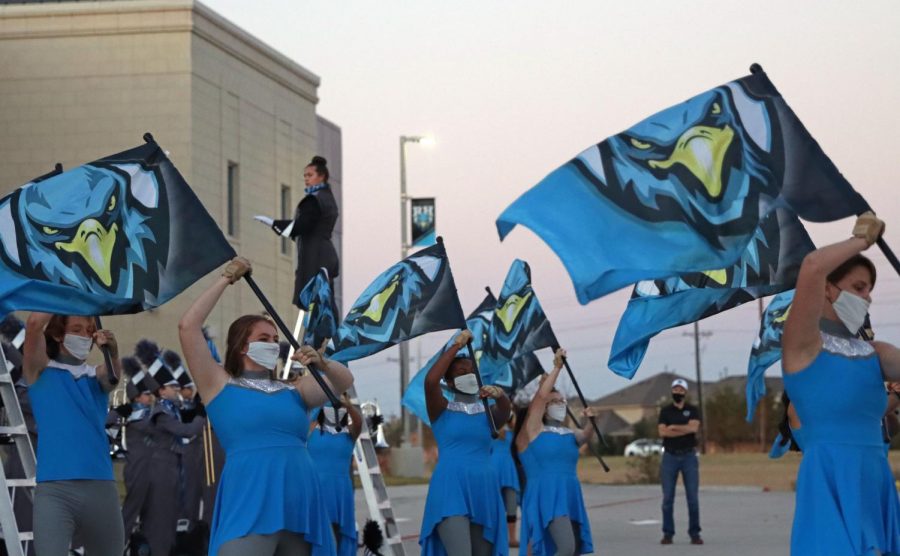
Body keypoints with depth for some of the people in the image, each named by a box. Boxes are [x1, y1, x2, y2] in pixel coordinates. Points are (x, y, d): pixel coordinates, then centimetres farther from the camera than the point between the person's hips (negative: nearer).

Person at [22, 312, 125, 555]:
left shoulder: (97, 377, 15)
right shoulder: (41, 372, 9)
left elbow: (114, 375, -9)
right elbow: (34, 323, -7)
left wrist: (113, 353, -31)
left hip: (101, 487, 4)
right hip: (54, 489, -4)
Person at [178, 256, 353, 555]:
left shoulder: (293, 390, 18)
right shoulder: (221, 385, 7)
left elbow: (344, 381, 14)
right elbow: (188, 327, 1)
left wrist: (321, 363, -7)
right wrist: (225, 280, 4)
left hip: (300, 510, 5)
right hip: (250, 508, -5)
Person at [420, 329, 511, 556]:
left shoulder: (488, 412, 13)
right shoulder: (442, 410, 5)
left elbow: (505, 411, -10)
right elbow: (430, 381, -14)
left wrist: (500, 396, -33)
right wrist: (456, 345, -10)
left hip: (483, 490, 5)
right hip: (450, 490, -5)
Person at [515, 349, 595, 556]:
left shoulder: (570, 435, 19)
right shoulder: (533, 432, 2)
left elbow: (585, 435, -1)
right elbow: (541, 396, -8)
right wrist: (557, 367, -8)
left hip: (570, 498, 7)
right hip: (546, 499, -7)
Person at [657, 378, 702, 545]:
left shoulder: (693, 410, 7)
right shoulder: (665, 411, 8)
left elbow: (693, 427, -12)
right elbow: (662, 432, -8)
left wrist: (673, 427, -7)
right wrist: (685, 430, -10)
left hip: (689, 456, -1)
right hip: (670, 456, 1)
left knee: (693, 497, -2)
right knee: (667, 497, 0)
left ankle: (695, 533, 2)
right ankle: (668, 533, 4)